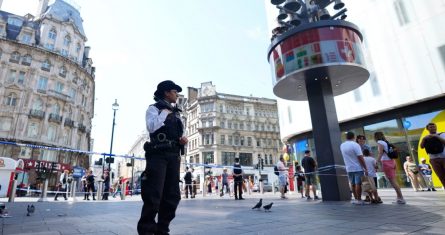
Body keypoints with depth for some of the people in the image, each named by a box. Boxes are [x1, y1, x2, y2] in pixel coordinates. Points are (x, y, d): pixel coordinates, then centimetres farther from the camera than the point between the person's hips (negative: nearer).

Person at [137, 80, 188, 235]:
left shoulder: (176, 112, 23)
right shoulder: (154, 108, 4)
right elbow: (151, 127, -16)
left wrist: (183, 139, 5)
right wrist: (165, 112, -6)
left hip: (174, 156, 7)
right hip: (158, 154, -6)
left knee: (172, 196, 6)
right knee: (154, 195, -8)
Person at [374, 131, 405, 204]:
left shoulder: (380, 142, -5)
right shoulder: (386, 142, 18)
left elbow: (380, 153, -14)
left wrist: (377, 162, -15)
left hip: (386, 162, -8)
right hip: (392, 161, 8)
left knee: (392, 181, -6)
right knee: (394, 180, 9)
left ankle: (401, 198, -6)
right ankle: (399, 198, 11)